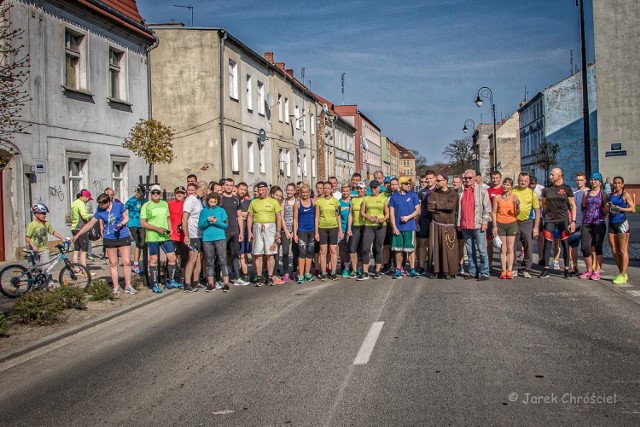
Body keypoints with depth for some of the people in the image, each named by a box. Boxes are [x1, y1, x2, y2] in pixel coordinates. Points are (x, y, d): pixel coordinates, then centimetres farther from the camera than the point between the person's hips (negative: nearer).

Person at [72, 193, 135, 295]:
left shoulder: (118, 205, -8)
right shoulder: (99, 211, -2)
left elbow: (126, 218, 1)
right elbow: (90, 224, 5)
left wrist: (121, 224, -20)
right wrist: (77, 235, 5)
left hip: (123, 237, -2)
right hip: (109, 239, 2)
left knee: (127, 262, -3)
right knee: (113, 263, 4)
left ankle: (128, 286, 5)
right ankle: (116, 287, 10)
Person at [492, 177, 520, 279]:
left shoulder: (514, 197, 1)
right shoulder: (497, 197, 3)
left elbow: (517, 213, 0)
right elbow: (494, 212, 4)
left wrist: (517, 206, -20)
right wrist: (494, 226, -3)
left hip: (512, 223, 0)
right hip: (500, 224, 0)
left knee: (510, 249, 0)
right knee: (503, 249, 1)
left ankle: (509, 271, 3)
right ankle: (503, 271, 4)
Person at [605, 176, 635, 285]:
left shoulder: (625, 195, 0)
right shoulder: (610, 196, 16)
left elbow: (633, 209, -8)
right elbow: (605, 211, 15)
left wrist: (619, 208, -17)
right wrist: (608, 207, -5)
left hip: (622, 223, -6)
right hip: (611, 224, 6)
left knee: (623, 250, -6)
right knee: (614, 251, 5)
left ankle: (623, 275, -4)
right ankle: (622, 273, 14)